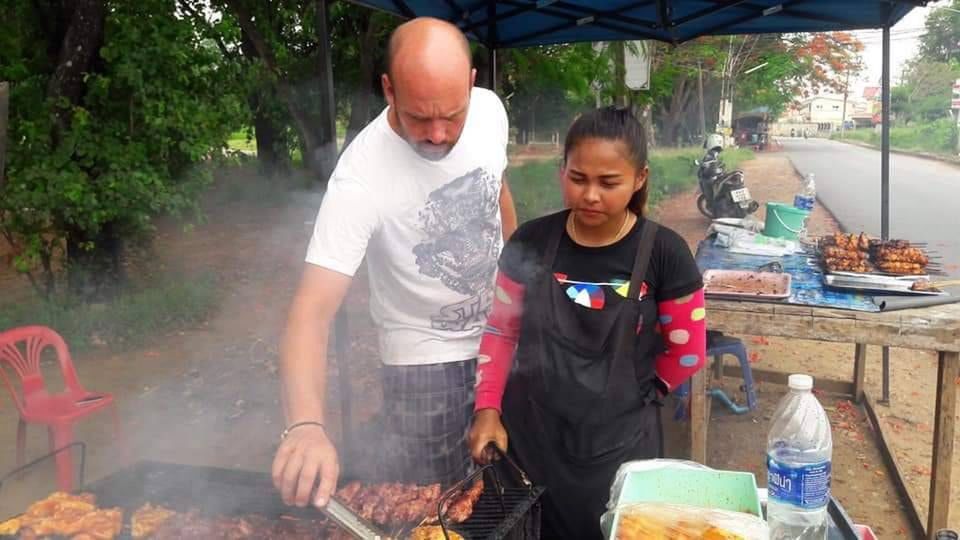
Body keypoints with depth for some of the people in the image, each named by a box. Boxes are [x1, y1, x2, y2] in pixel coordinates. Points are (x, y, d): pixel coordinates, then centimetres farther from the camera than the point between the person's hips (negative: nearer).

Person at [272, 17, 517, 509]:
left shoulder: (489, 108, -13)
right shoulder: (360, 179, -30)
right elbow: (312, 312, -37)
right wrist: (306, 425, -52)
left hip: (502, 336, 5)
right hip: (424, 360, -5)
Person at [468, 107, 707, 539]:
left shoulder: (663, 253, -11)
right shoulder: (531, 243, -5)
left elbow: (687, 354, -1)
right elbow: (502, 330, 4)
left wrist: (628, 393, 7)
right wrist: (488, 408, -5)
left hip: (616, 443, -1)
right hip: (525, 434, 2)